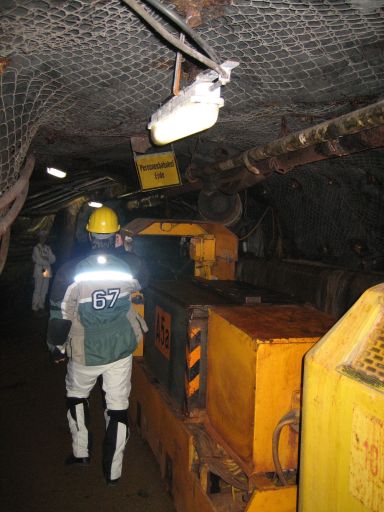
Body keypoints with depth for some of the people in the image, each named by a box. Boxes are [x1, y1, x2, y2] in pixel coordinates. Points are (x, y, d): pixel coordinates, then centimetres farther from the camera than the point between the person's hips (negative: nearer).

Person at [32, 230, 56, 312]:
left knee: (44, 290, 5)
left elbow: (53, 259, 5)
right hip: (39, 271, -5)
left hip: (47, 271, 5)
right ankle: (35, 306, 1)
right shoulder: (36, 248, -2)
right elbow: (38, 260, -10)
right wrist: (47, 262, 0)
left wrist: (44, 260, -8)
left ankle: (41, 305, 12)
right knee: (37, 290, -4)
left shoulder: (48, 248, 13)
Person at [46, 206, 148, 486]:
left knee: (76, 395, 26)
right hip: (121, 350, 2)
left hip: (85, 353, -1)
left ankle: (81, 452, 36)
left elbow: (60, 316, -10)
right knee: (118, 407, 12)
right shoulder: (129, 267, -10)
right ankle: (113, 471, 21)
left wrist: (57, 347, 3)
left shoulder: (72, 272, -17)